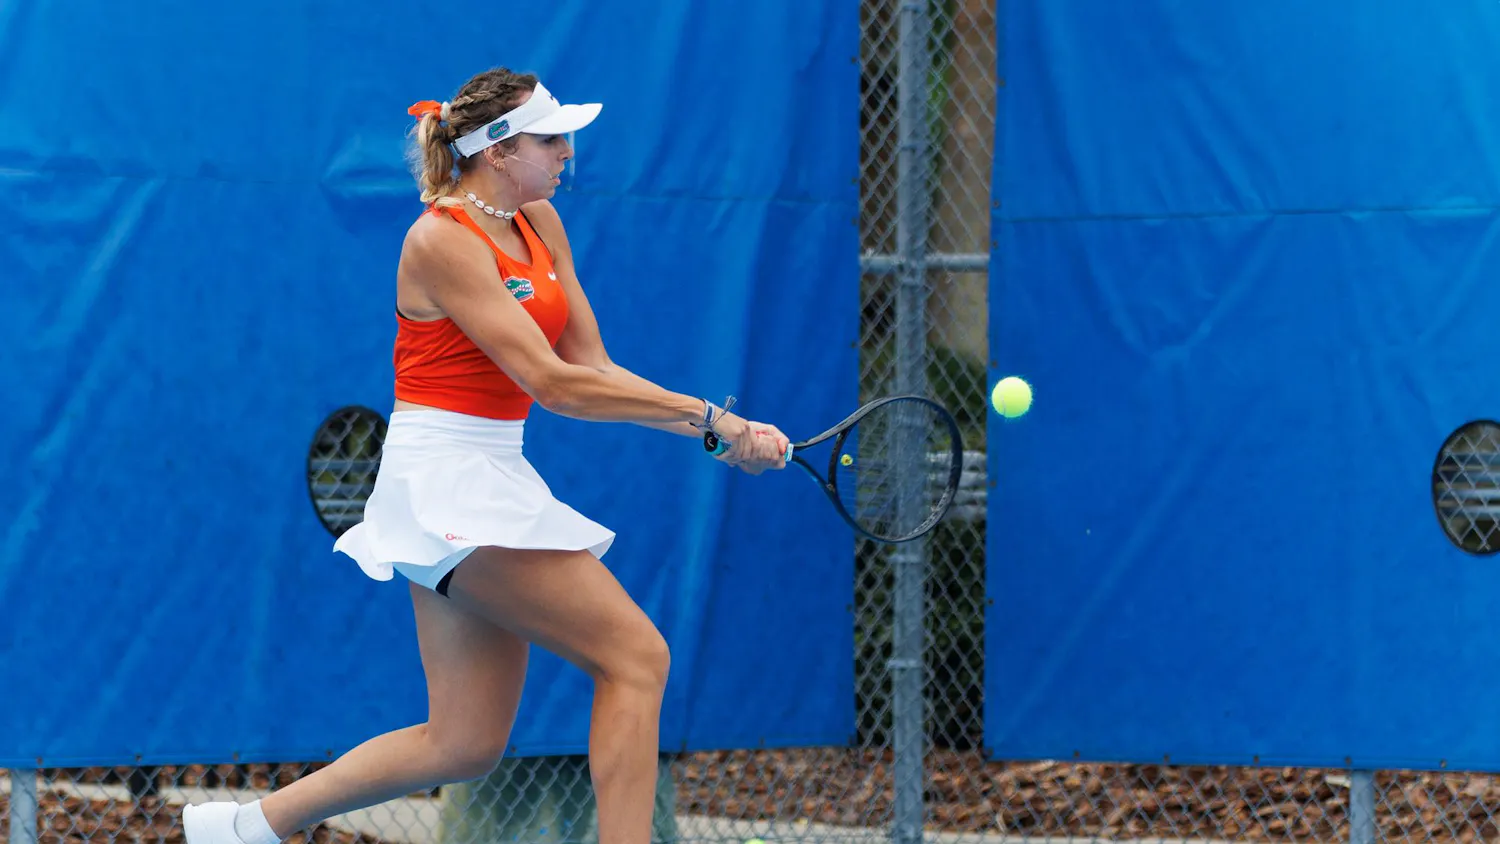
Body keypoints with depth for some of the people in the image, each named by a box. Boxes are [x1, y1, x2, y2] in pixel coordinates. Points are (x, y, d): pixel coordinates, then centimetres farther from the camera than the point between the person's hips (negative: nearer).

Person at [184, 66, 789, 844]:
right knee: (636, 656, -13)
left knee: (465, 745, 8)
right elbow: (552, 384, -20)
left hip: (490, 481, 9)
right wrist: (707, 417, -20)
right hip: (447, 482, -9)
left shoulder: (538, 224, 11)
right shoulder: (441, 241, -15)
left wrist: (716, 431, -7)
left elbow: (594, 369, 7)